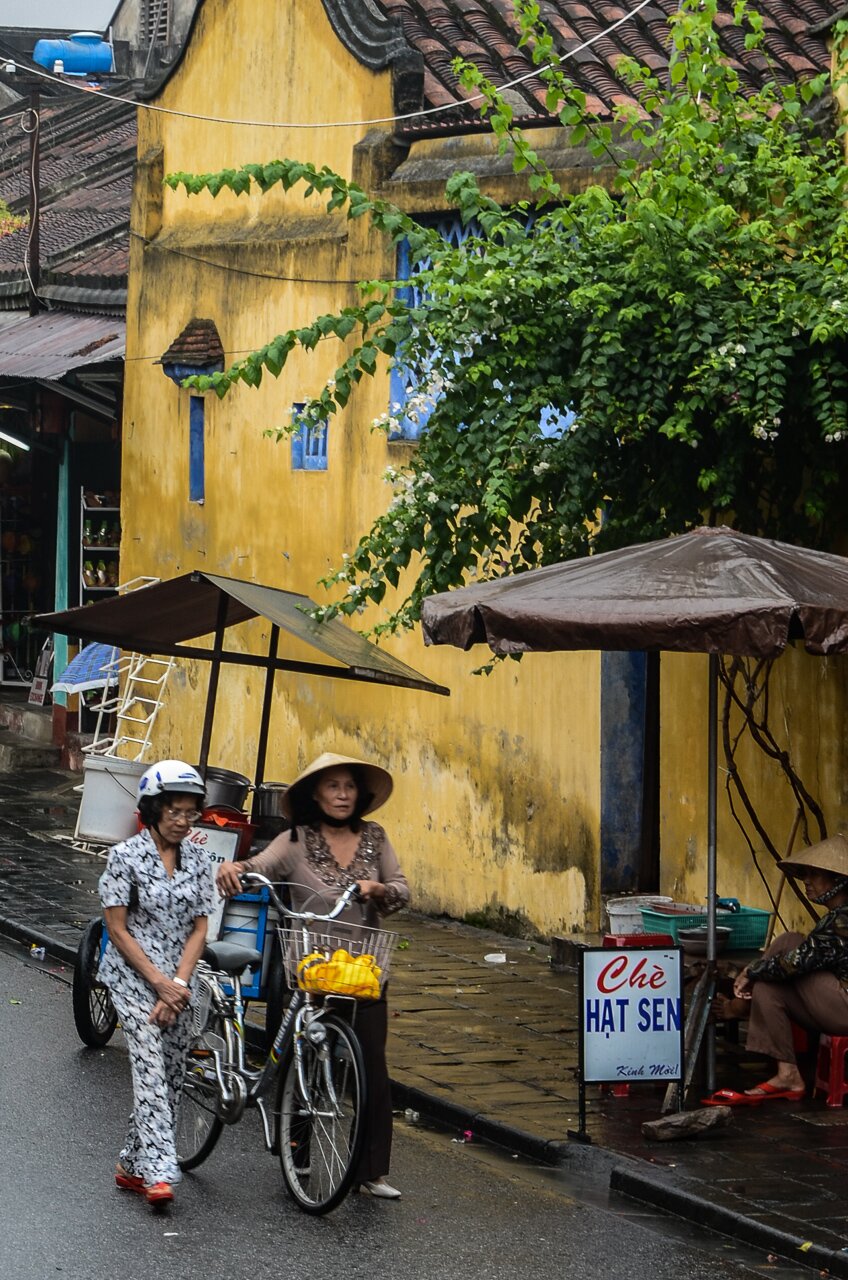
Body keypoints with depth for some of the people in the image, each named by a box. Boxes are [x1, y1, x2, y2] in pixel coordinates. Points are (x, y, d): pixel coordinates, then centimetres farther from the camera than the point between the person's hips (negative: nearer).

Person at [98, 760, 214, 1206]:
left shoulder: (198, 859, 3)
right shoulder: (125, 856, -9)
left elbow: (198, 929, 3)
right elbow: (117, 929, -9)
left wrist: (178, 985, -9)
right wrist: (159, 982, -13)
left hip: (178, 981, 5)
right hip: (132, 976, -5)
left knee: (171, 1076, 5)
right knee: (150, 1066, -19)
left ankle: (131, 1167, 18)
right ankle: (159, 1171, -26)